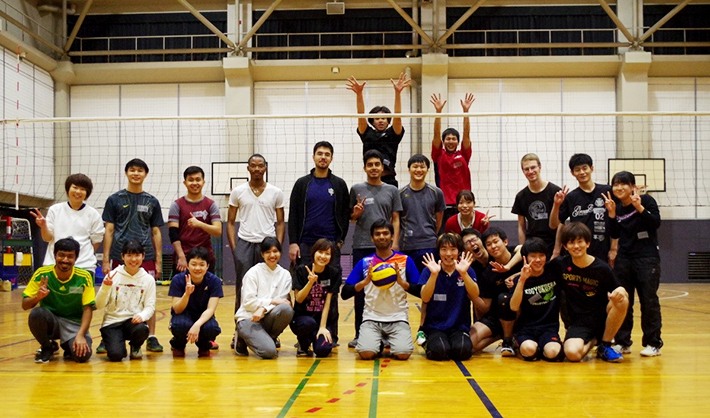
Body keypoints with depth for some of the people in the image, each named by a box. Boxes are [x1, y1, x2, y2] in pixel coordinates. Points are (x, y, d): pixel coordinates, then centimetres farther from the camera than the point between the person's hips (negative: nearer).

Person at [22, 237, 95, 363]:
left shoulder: (84, 277, -12)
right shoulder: (41, 274, -10)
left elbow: (88, 308, -10)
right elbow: (25, 305, -7)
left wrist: (80, 335, -24)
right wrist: (38, 297, -30)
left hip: (74, 323, -1)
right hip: (50, 320, 1)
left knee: (82, 355, -27)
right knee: (36, 313, -32)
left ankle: (68, 346, 12)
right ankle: (47, 347, -1)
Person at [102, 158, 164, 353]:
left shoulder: (152, 202, 11)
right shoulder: (114, 199, 7)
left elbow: (156, 233, 12)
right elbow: (109, 231, 5)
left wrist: (158, 261, 5)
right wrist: (106, 260, -1)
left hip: (146, 257, 1)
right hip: (119, 257, -1)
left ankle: (151, 338, 8)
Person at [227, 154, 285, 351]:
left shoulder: (276, 193, 7)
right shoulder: (238, 192, 6)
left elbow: (280, 222, 11)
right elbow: (230, 222, 9)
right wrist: (234, 247, -1)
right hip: (244, 243, 0)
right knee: (243, 290, 0)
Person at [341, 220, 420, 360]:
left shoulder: (405, 260, 2)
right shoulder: (364, 262, 4)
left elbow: (420, 292, 0)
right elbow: (345, 294, 0)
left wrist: (402, 282, -18)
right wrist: (365, 281, -17)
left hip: (398, 318, 0)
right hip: (372, 318, 0)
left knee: (403, 354, -22)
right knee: (366, 353, -23)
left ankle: (389, 341, 13)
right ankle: (379, 342, 13)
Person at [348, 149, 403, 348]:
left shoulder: (392, 190, 9)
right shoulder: (357, 189, 8)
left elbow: (395, 220, 7)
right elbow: (352, 218, 14)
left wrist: (394, 244, -3)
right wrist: (356, 213, -9)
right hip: (361, 245, 0)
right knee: (361, 289, 3)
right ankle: (360, 333, 11)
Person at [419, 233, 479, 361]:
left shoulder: (467, 271, 3)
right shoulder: (429, 271, -1)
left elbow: (475, 295, -14)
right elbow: (425, 298, -14)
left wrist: (464, 273, -28)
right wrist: (434, 274, -27)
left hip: (459, 326, 1)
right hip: (434, 326, -1)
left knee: (462, 351, -28)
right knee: (440, 351, -28)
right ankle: (428, 343, 6)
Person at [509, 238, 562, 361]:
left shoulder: (553, 274, 4)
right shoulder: (520, 279, 0)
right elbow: (514, 307, -12)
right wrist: (522, 280, -19)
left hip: (549, 327, 1)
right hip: (526, 329, -1)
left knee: (553, 353, -29)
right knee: (529, 350, -33)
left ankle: (541, 347, 3)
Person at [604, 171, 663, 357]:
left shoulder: (646, 201, -5)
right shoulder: (617, 207, 7)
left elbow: (656, 223, -16)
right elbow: (615, 235, 5)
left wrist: (640, 207, -26)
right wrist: (612, 214, -6)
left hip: (647, 258, -5)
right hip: (624, 259, 5)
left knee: (649, 300, -2)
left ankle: (653, 343, 7)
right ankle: (623, 342, 14)